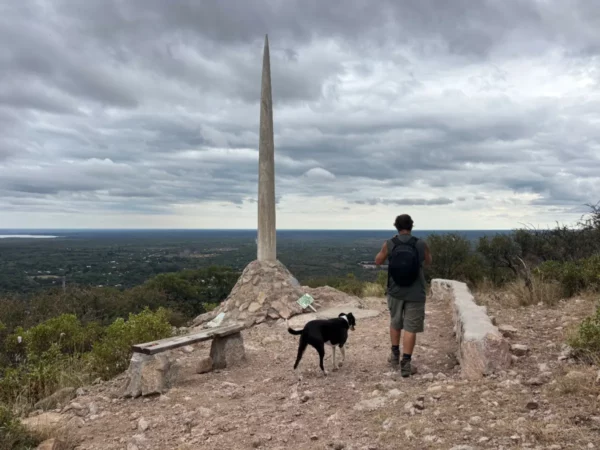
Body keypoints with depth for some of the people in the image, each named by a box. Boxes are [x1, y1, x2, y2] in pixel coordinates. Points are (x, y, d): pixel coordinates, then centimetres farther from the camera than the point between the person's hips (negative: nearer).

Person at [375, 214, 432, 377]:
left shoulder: (389, 244, -7)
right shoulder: (421, 245, -8)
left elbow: (378, 261, 10)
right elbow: (428, 262, 13)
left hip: (395, 291, 2)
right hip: (415, 294, -2)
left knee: (395, 323, 21)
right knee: (410, 328, 2)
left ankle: (395, 355, 33)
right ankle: (405, 363, 1)